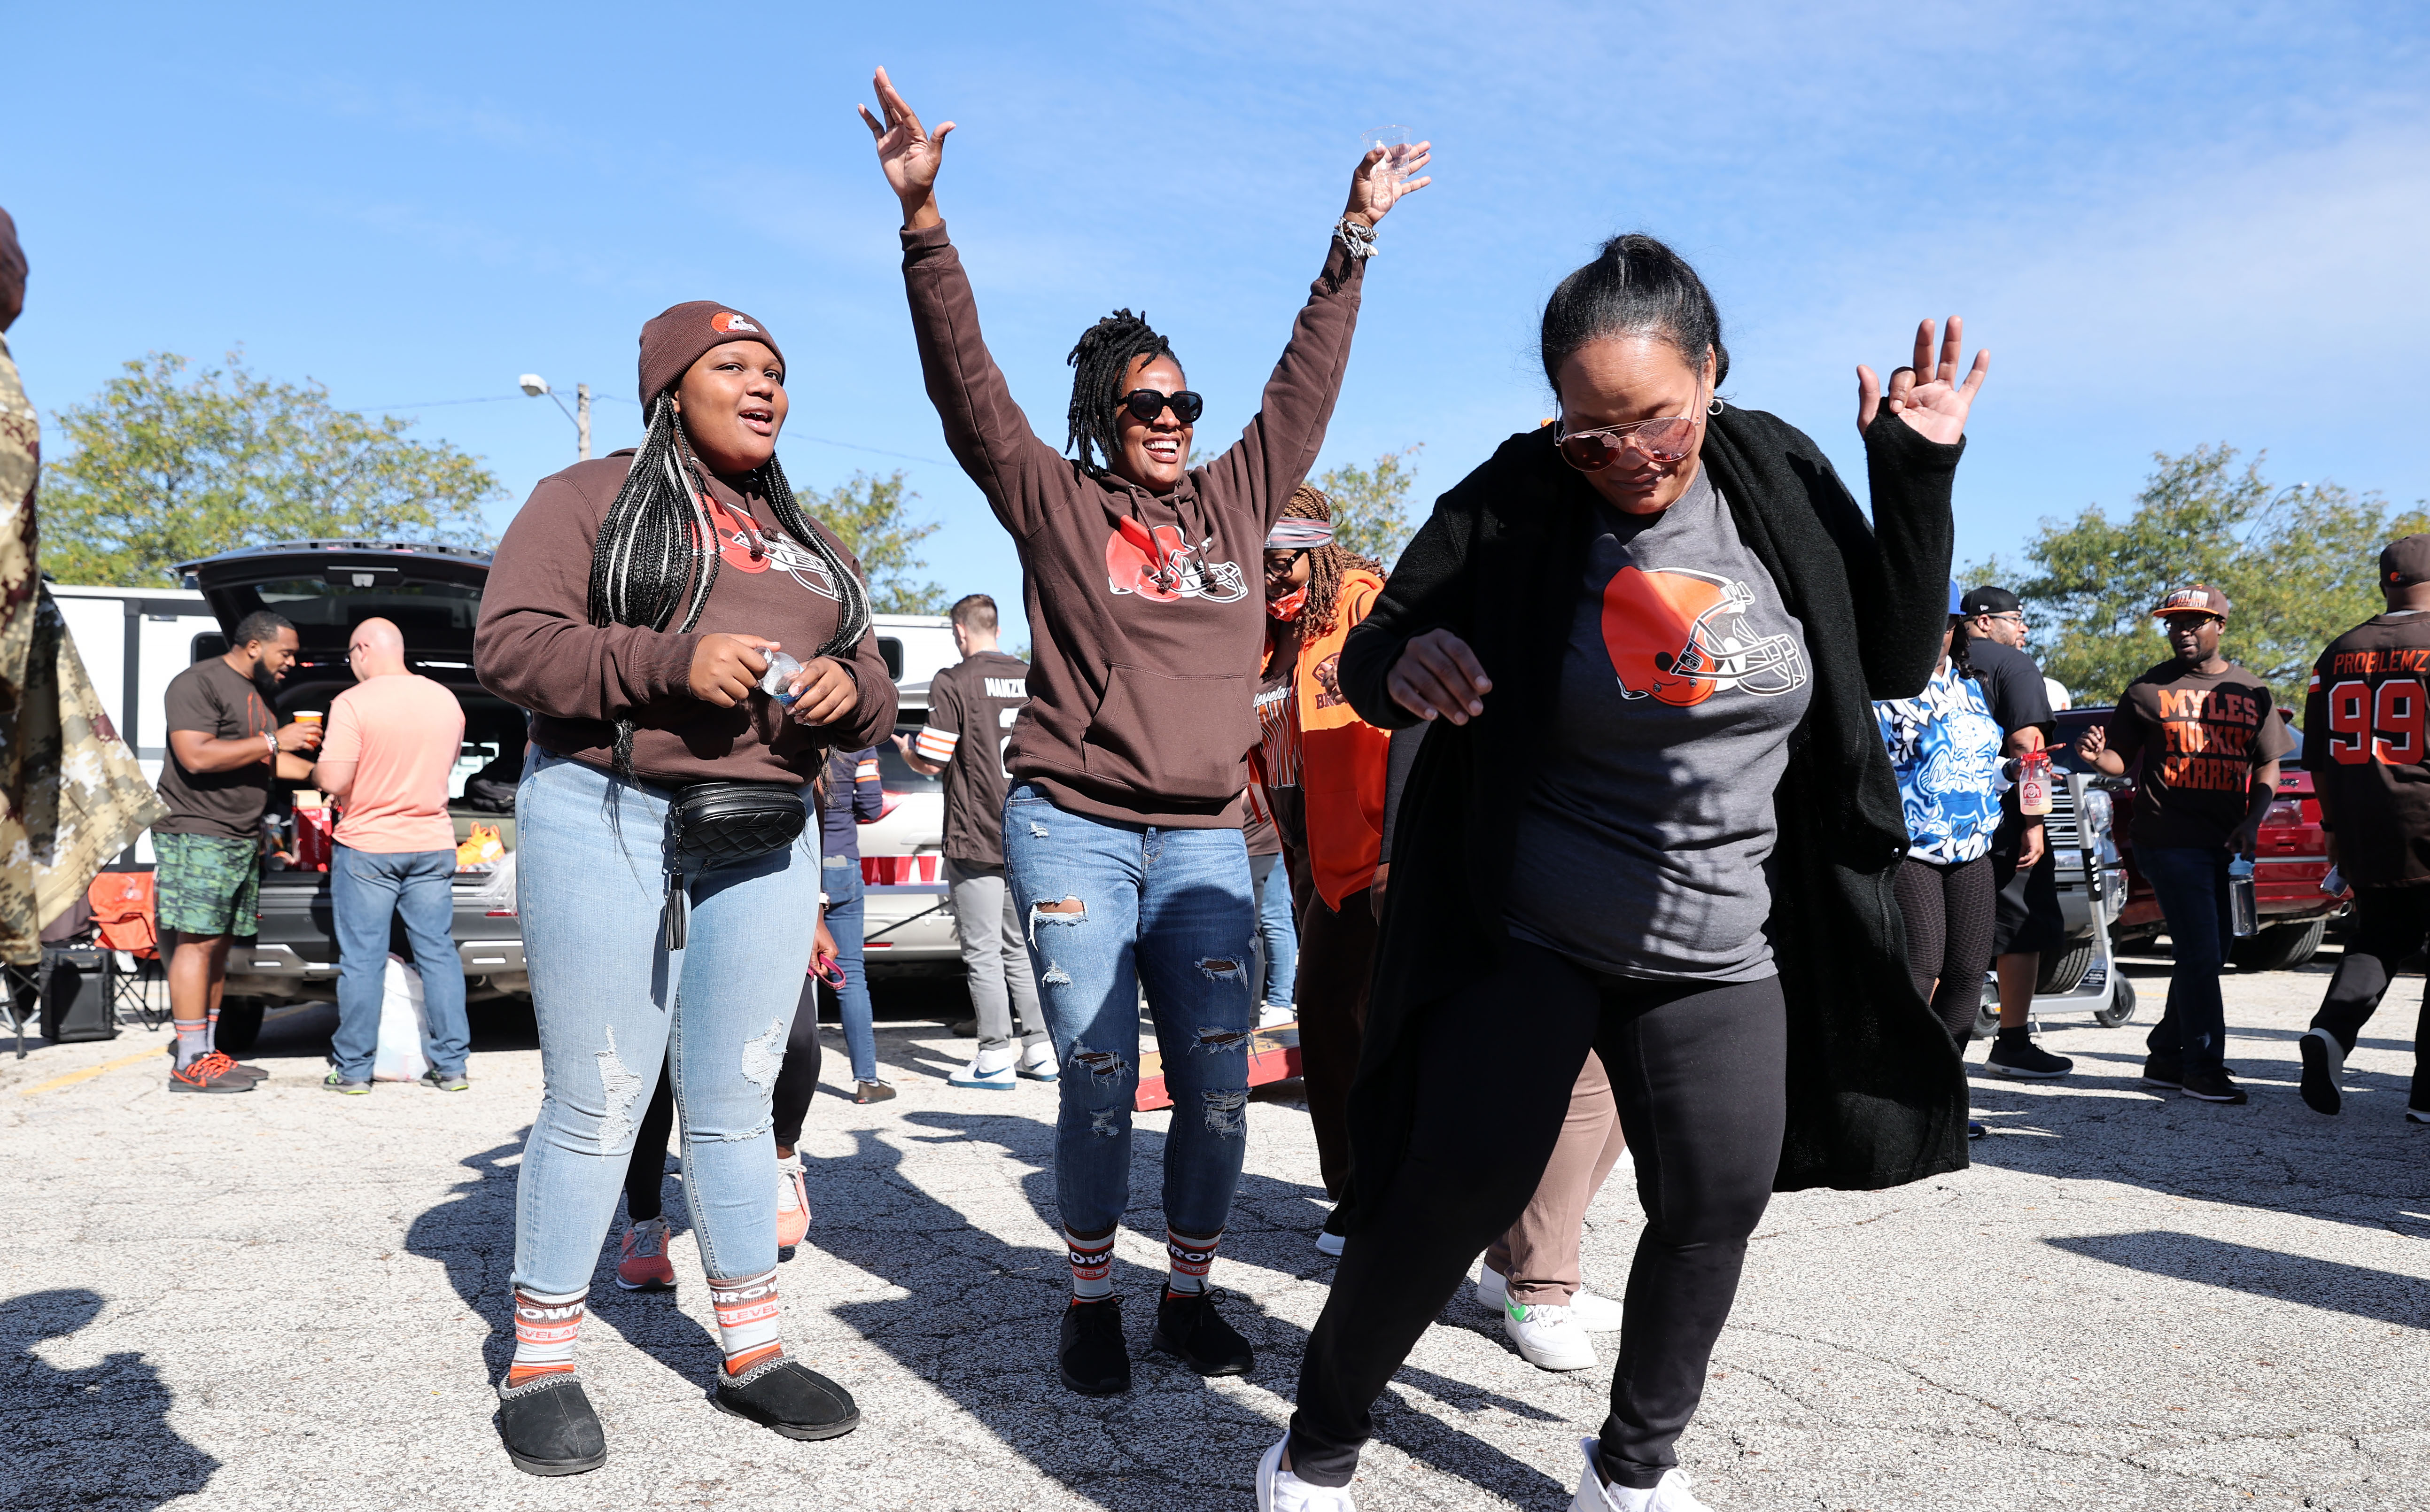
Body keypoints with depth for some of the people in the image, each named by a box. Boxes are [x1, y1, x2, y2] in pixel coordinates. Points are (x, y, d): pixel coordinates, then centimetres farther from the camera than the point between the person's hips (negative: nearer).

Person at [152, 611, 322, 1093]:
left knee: (218, 945, 9)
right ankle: (190, 1063, -10)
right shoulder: (198, 683, -10)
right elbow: (196, 756, -21)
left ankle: (206, 1052, 13)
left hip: (243, 838, 9)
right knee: (198, 942, -10)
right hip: (197, 835, -9)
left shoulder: (262, 693, 19)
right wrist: (274, 741, -19)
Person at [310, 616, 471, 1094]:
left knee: (362, 961, 3)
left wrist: (314, 770, 4)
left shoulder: (353, 703, -12)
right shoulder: (447, 701, 5)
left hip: (367, 847, -4)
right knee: (438, 953, 7)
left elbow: (333, 781, -17)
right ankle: (451, 1066, 9)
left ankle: (353, 1069, 11)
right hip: (433, 845, 4)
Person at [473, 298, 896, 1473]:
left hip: (764, 842, 5)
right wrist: (672, 665, -19)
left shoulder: (809, 545, 20)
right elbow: (510, 643, -8)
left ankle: (753, 1352, 19)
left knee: (736, 1103, 10)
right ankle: (540, 1364, 14)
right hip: (606, 823, -5)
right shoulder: (589, 498, 4)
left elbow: (870, 696, 19)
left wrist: (852, 693, -6)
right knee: (596, 1104, -2)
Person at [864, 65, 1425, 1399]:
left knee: (1217, 1081, 1)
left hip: (1203, 837, 3)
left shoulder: (1234, 503, 15)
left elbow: (1303, 384, 21)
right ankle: (1091, 1301, 16)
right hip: (1071, 827, -3)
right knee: (1098, 1082, -2)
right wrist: (924, 222, -11)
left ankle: (1190, 1293, 19)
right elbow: (964, 381, -3)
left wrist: (1354, 240, 25)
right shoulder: (1053, 503, 5)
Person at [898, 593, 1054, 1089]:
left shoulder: (954, 682, -10)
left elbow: (930, 763, -12)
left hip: (976, 841, -6)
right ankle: (1040, 1049, 16)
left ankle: (995, 1057, 3)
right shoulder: (1033, 678, 7)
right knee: (1020, 947, 15)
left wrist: (906, 749, 10)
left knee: (983, 951, 1)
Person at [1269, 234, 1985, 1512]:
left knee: (1717, 1204, 6)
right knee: (1455, 1190, -8)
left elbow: (1896, 662, 6)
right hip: (1528, 932, -3)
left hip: (1720, 944, 4)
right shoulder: (1511, 508, -11)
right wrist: (1399, 666, -28)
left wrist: (1917, 474, -4)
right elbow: (1368, 662, -4)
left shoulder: (1779, 482, -2)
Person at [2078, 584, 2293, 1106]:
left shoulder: (2252, 693, 11)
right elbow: (2123, 760, 3)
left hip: (2226, 845, 5)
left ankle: (2166, 1057, 21)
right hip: (2169, 841, -5)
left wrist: (2251, 822, -4)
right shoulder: (2149, 689, 1)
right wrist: (2097, 755, -20)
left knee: (2209, 956, 10)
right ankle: (2203, 1067, -2)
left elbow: (2269, 768, 13)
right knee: (2200, 955, -9)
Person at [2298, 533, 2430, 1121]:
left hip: (2365, 836, 4)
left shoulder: (2339, 655, 7)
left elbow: (2319, 758, 11)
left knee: (2378, 940, 18)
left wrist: (2334, 825, 20)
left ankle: (2332, 1029, -8)